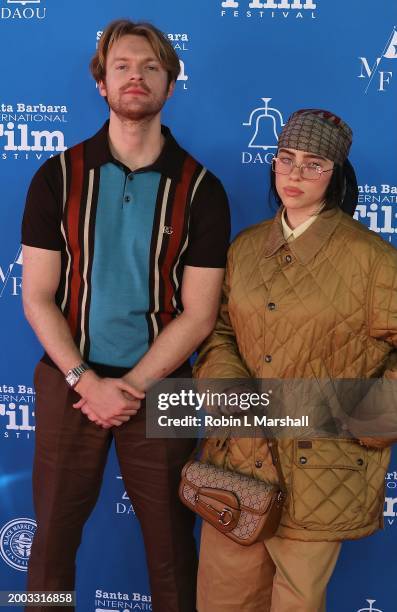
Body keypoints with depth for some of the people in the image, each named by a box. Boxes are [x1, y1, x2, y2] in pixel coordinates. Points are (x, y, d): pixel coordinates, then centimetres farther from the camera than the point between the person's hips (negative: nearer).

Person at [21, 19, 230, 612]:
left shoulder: (201, 190, -4)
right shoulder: (58, 177, -1)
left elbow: (198, 313, -6)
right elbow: (37, 298, -3)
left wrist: (132, 387, -13)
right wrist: (87, 382, -13)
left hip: (159, 387, 0)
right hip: (69, 384, 1)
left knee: (170, 540, 11)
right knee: (54, 534, 14)